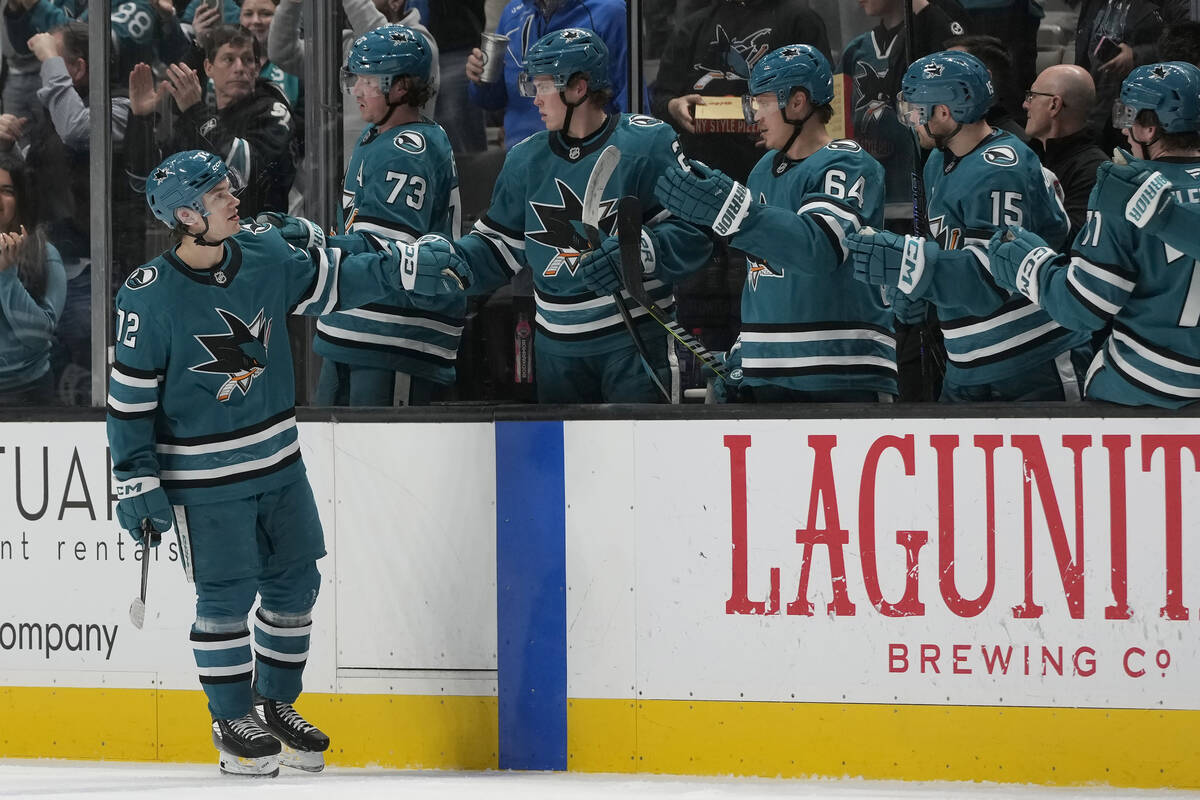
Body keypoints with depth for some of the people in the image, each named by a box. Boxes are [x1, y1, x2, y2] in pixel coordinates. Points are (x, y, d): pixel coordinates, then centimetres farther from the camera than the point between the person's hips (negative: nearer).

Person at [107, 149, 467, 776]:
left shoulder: (264, 254, -3)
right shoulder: (149, 298, -18)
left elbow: (332, 277, 12)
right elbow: (130, 396, -13)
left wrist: (408, 269, 2)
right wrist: (137, 483, -13)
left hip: (277, 462, 6)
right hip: (202, 476, -6)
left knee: (294, 582, 11)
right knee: (226, 595, -1)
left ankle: (276, 706, 29)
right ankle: (232, 723, 16)